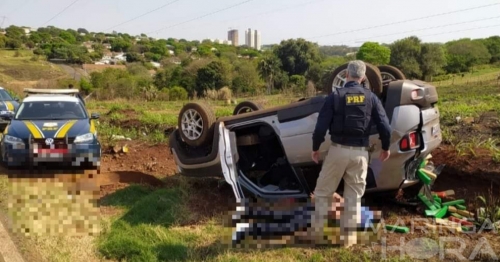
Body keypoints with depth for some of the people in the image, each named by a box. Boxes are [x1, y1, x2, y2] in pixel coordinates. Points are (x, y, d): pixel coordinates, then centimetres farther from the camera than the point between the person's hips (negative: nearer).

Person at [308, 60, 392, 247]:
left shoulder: (335, 96, -6)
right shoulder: (371, 97, 1)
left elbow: (321, 126, -10)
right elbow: (385, 127, -2)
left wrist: (315, 148, 5)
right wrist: (385, 148, 15)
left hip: (338, 149, -2)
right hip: (360, 152, 2)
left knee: (323, 192, 13)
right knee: (354, 196, 13)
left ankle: (319, 232, 17)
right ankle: (349, 237, 18)